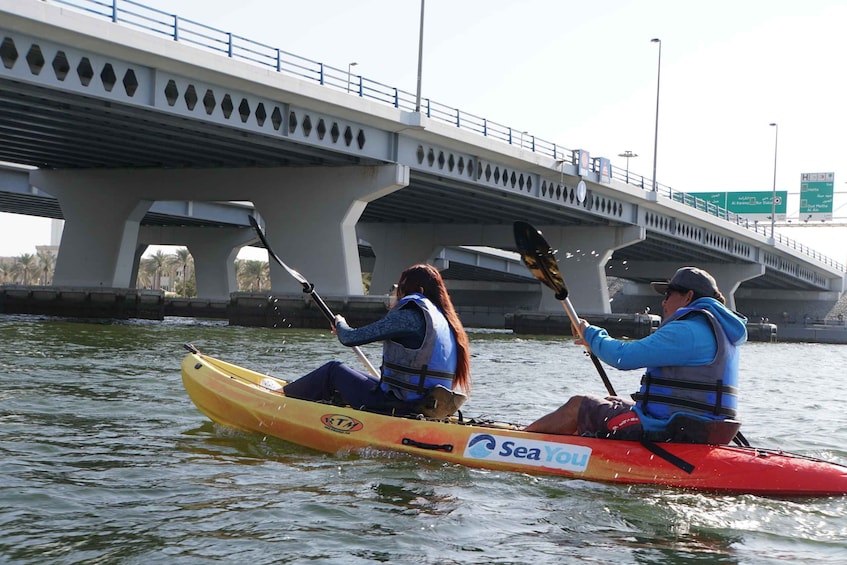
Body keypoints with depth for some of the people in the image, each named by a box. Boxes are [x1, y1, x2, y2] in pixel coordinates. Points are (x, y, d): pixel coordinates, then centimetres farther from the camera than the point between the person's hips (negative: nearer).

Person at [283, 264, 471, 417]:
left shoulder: (409, 315, -16)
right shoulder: (444, 319, 9)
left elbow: (350, 338, -12)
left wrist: (340, 323, 12)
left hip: (398, 407, -8)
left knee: (334, 371, 11)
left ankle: (285, 395, 29)